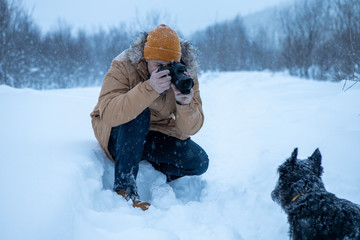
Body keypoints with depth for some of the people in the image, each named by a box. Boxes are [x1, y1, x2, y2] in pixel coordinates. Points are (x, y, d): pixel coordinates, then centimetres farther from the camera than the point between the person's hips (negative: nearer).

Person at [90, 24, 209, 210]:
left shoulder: (186, 73, -13)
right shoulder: (124, 67, -23)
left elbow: (189, 130, -17)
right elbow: (108, 114, -40)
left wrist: (185, 104, -39)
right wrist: (149, 89, -49)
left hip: (158, 134, 4)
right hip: (118, 135, -3)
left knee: (199, 162, -16)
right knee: (138, 114, -36)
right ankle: (124, 188, -25)